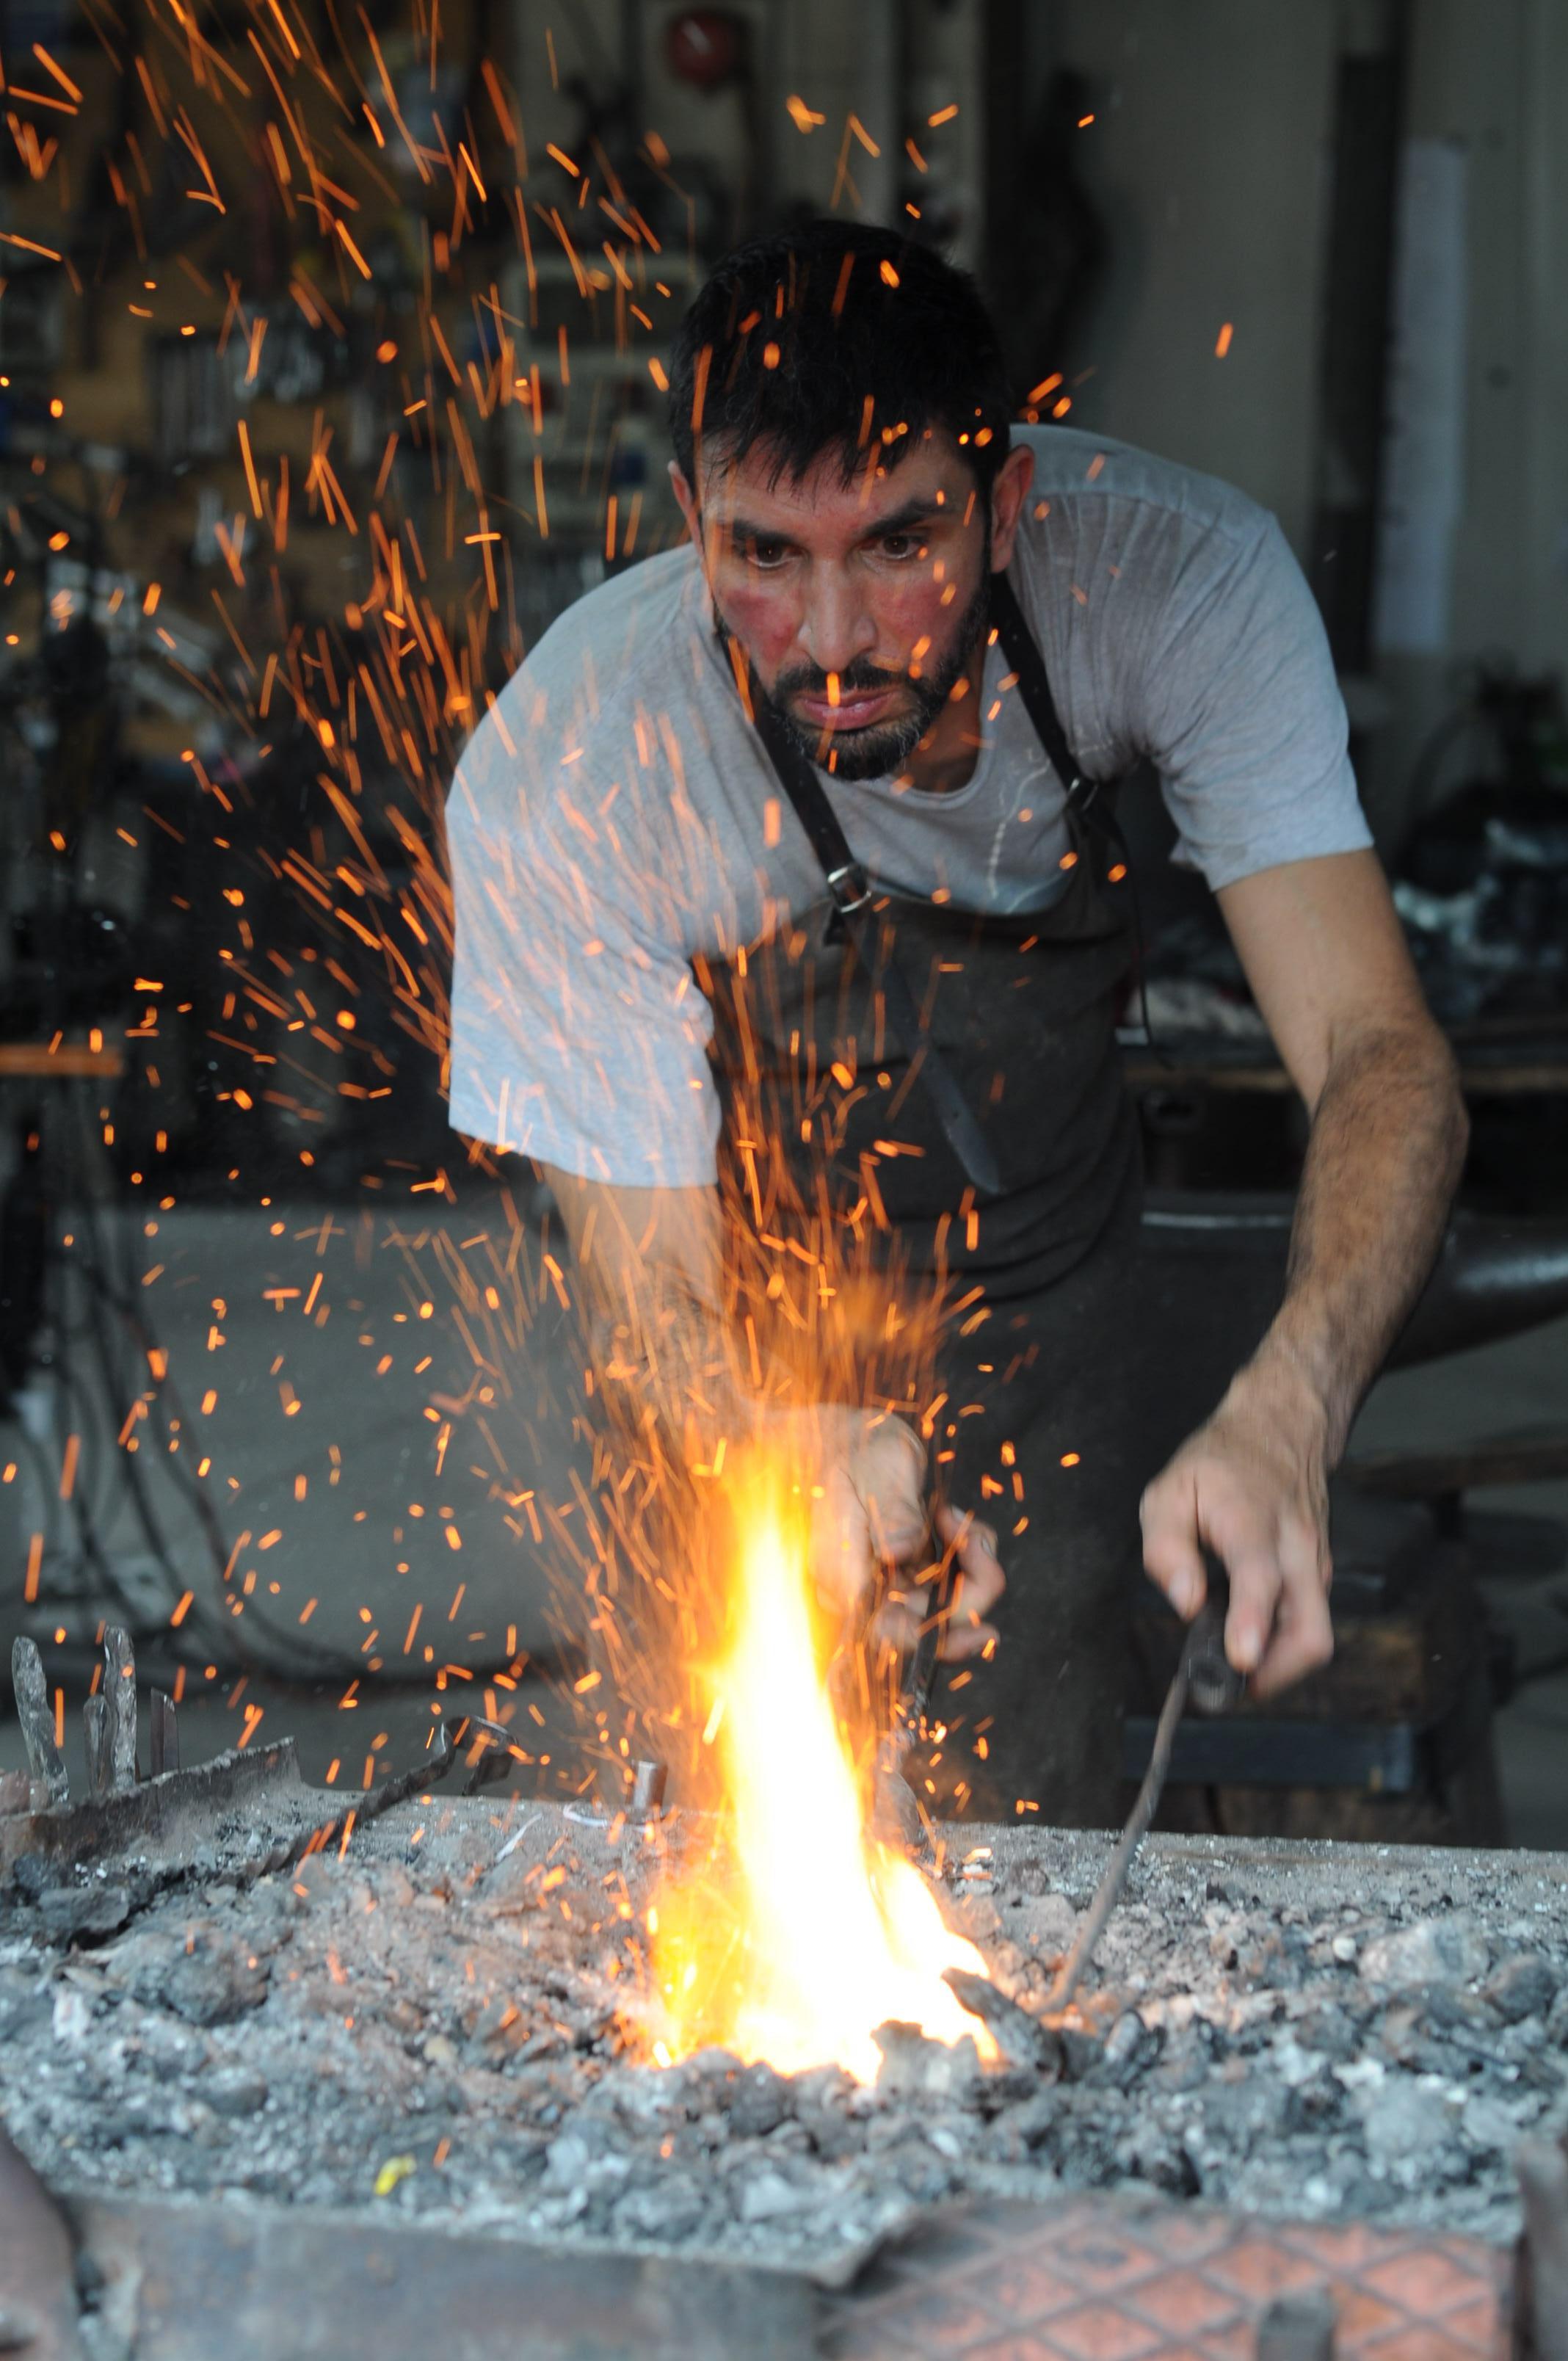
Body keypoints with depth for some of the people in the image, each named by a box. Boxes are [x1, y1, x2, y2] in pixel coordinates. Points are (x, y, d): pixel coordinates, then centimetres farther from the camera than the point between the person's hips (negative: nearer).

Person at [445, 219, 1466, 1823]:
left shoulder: (1175, 576, -30)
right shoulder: (560, 783, -35)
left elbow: (1379, 1051, -34)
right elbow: (651, 1318, -29)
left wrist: (1281, 1418, -53)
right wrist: (819, 1455, -53)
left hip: (1040, 1256, 2)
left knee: (1037, 1829, 7)